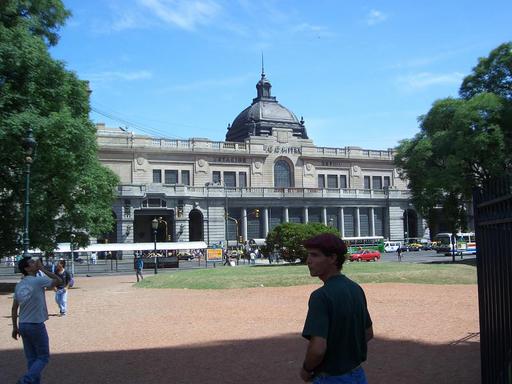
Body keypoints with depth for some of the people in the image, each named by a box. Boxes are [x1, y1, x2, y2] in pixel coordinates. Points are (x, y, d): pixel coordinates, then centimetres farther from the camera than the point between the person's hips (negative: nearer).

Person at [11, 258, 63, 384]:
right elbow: (58, 281, -1)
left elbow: (14, 309, 10)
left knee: (31, 358, 14)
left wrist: (15, 327, 17)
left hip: (23, 325, 7)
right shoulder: (39, 281, -14)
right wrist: (43, 269, -2)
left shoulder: (19, 285, 6)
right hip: (37, 326, -7)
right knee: (43, 357, 4)